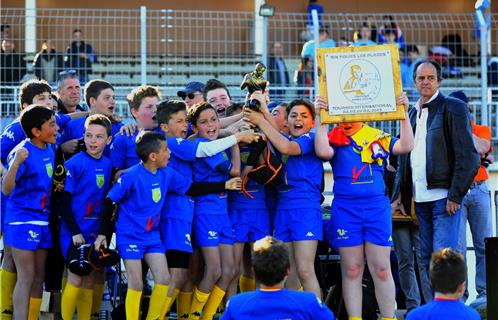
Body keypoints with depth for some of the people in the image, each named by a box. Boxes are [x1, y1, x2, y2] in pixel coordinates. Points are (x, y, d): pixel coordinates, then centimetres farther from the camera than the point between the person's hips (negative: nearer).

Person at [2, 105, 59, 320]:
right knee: (26, 276, -8)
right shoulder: (22, 153, -18)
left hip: (43, 221, 7)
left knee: (38, 278, 9)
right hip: (23, 220, -7)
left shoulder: (50, 149, 2)